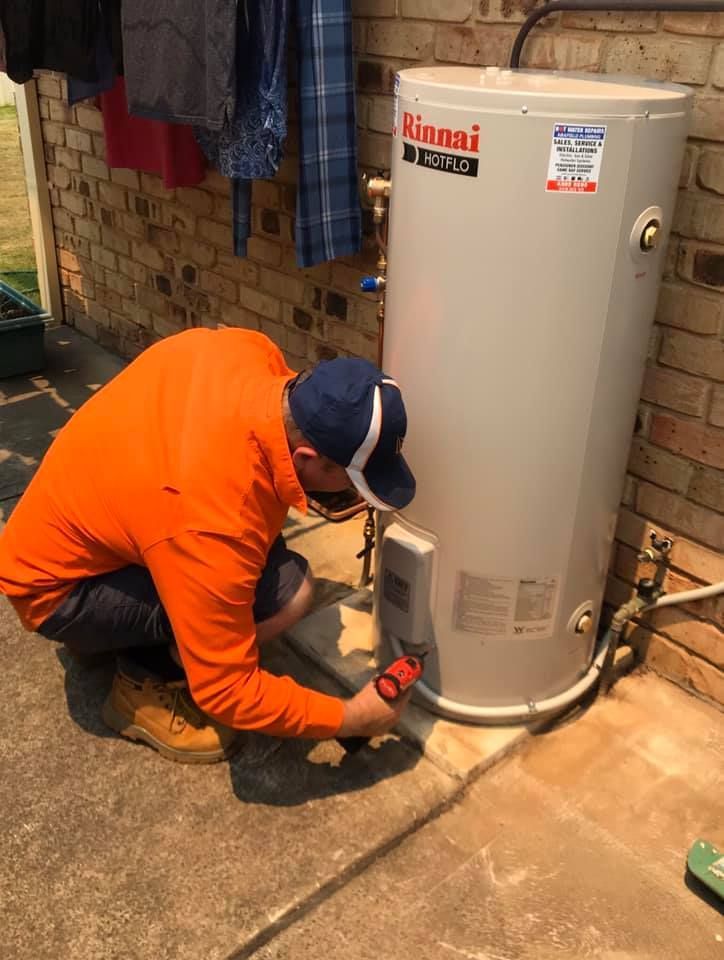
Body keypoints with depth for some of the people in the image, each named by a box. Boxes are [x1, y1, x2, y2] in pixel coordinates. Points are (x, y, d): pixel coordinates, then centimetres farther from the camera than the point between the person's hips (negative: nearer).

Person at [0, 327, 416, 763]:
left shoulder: (250, 351, -18)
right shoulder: (215, 524, -38)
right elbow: (225, 690, -28)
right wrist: (349, 719, -17)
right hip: (57, 585, -9)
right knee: (287, 591, -24)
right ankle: (146, 680, 1)